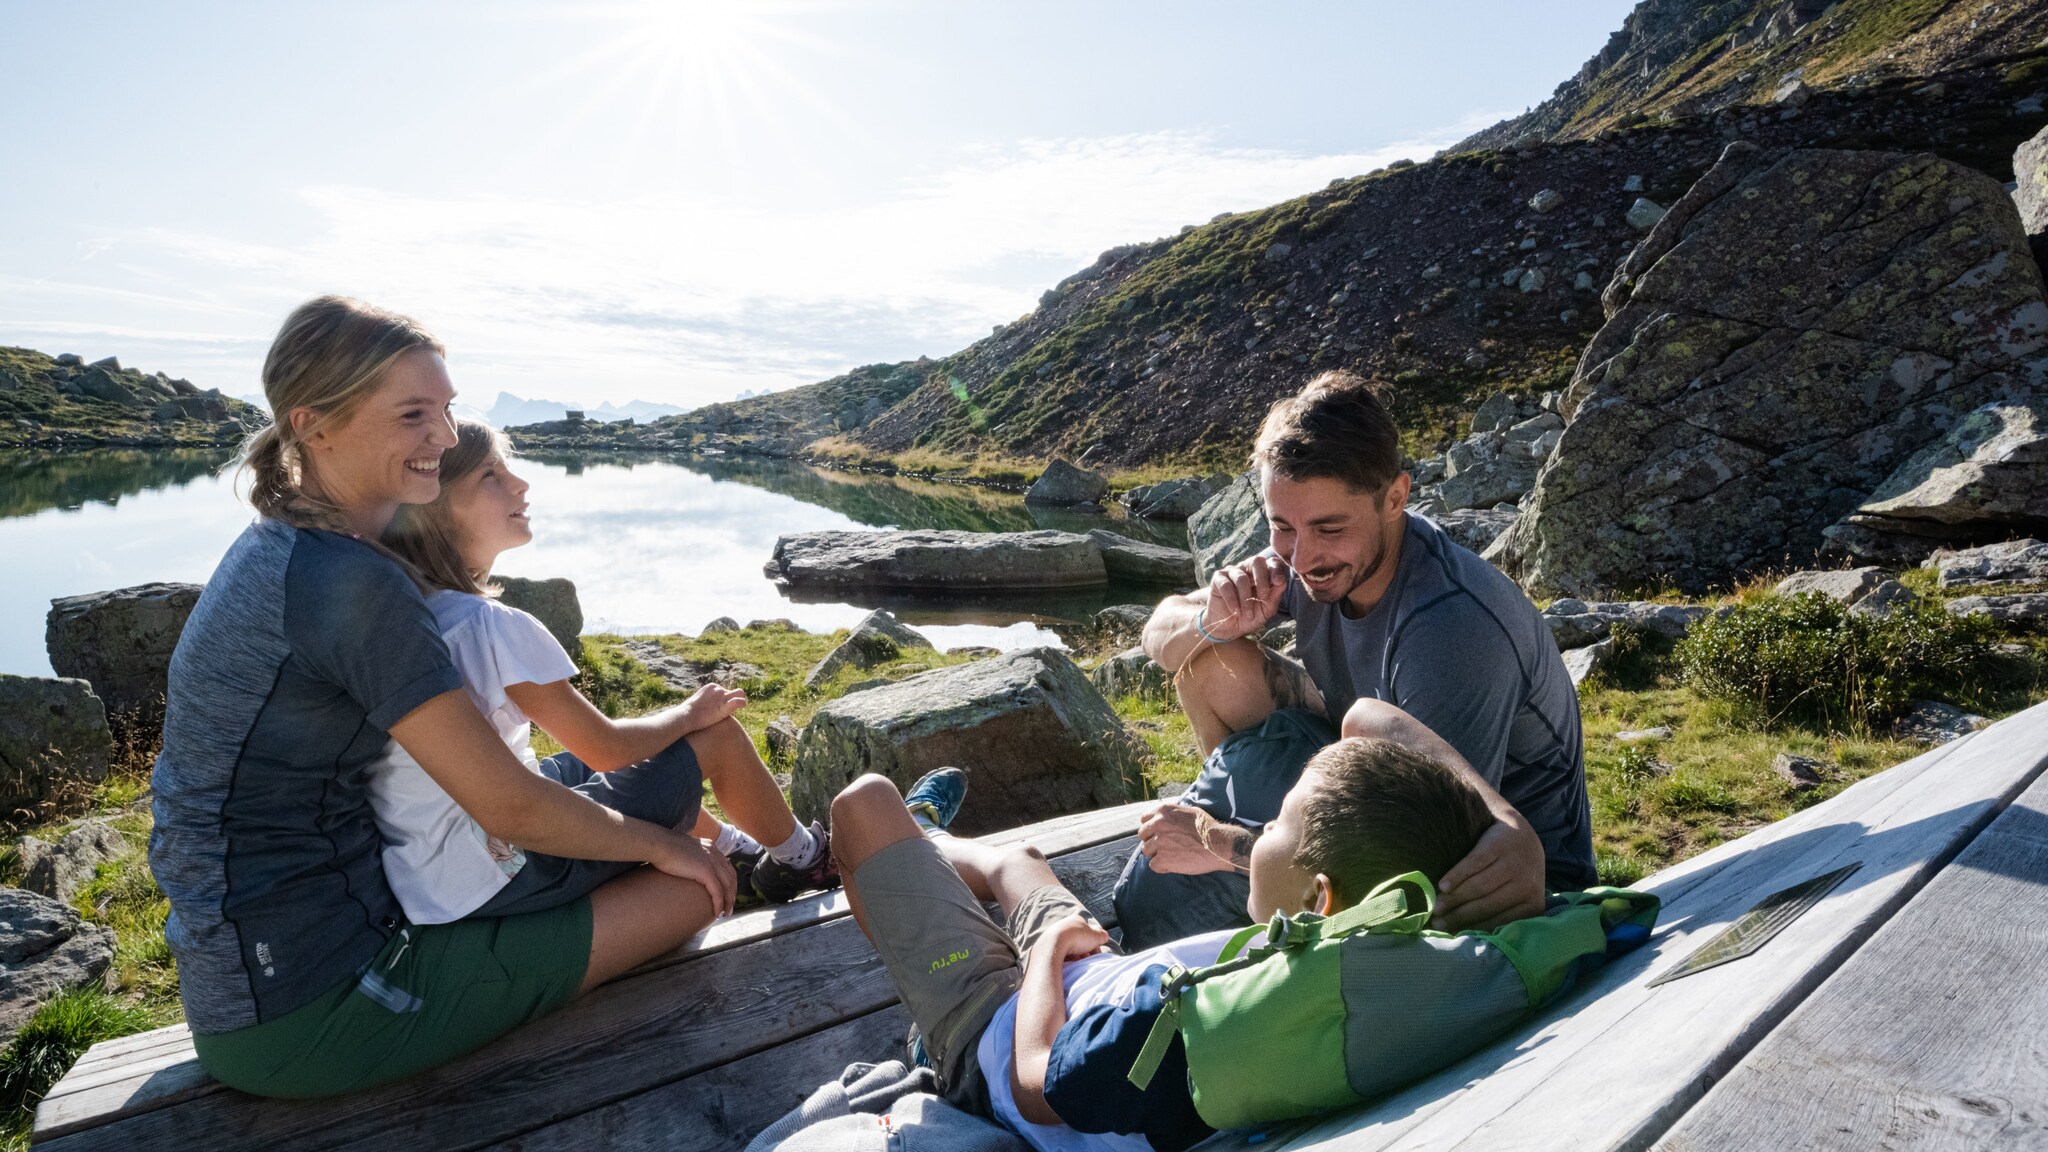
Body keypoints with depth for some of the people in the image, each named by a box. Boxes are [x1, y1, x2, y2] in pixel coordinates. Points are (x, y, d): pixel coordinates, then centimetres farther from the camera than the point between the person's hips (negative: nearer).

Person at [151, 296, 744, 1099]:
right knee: (688, 886, -9)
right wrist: (657, 842, -7)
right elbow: (510, 807, -23)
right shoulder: (351, 582, -26)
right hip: (304, 1015, -9)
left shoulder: (274, 550, 4)